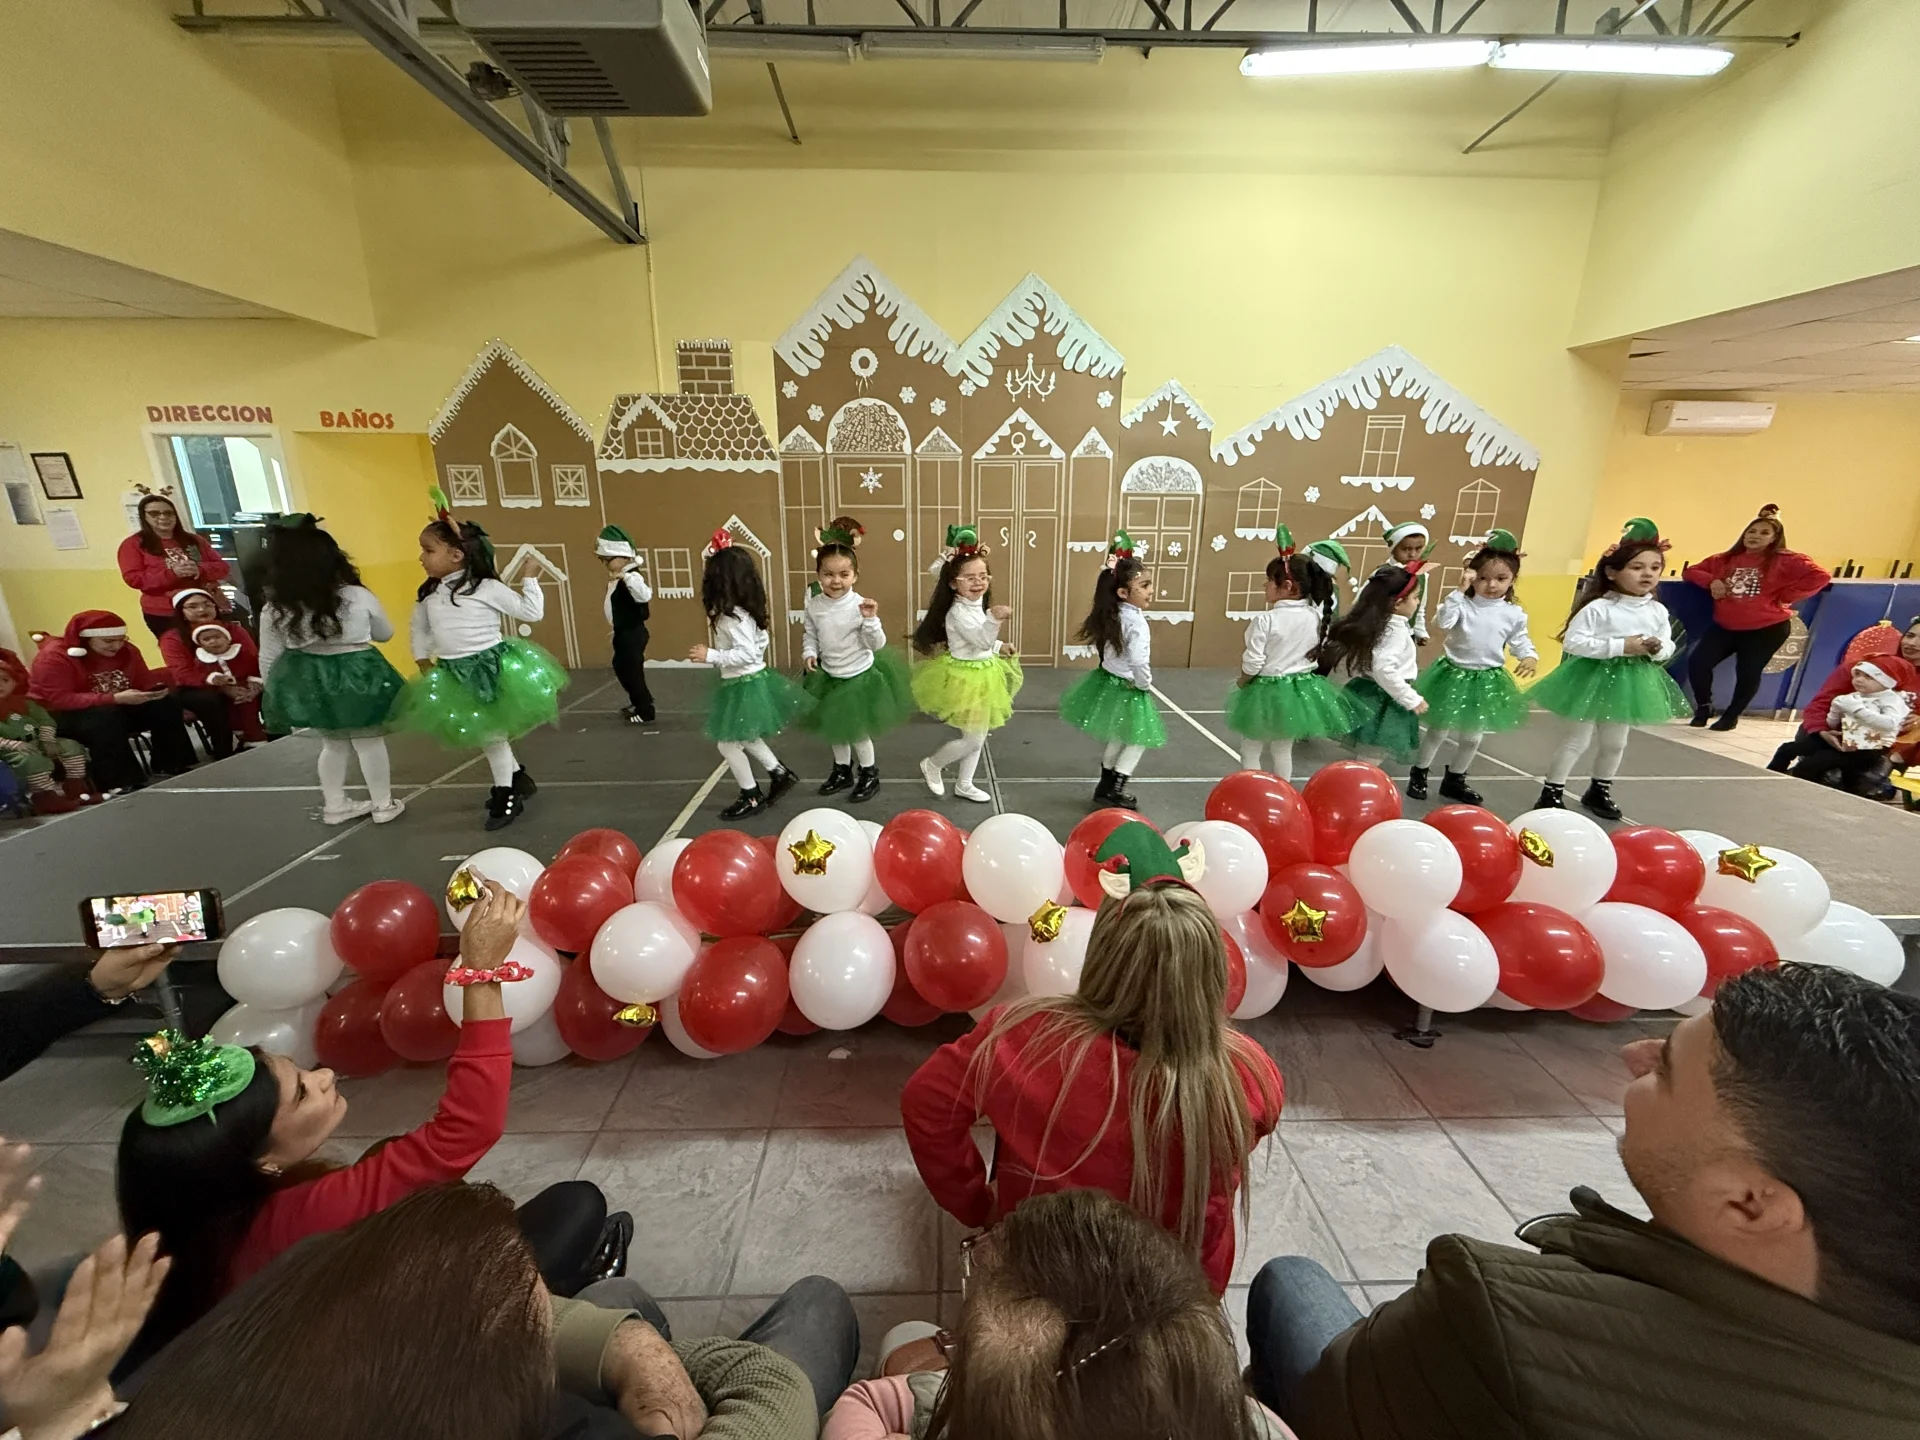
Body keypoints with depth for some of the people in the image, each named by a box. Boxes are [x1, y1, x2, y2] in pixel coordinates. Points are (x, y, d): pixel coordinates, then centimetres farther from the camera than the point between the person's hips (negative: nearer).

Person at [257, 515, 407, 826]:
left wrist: (277, 691, 16)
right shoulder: (359, 597, -13)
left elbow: (268, 659, 1)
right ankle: (384, 805, 18)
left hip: (307, 683, 3)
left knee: (333, 743, 20)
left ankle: (334, 805, 31)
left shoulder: (274, 609, -7)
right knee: (369, 741, 10)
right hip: (356, 677, -3)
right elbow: (385, 633, 4)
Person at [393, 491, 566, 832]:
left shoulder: (486, 587, -11)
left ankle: (505, 795, 18)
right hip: (452, 675, 6)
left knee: (492, 735, 3)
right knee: (485, 735, 13)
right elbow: (419, 629, 19)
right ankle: (517, 778, 33)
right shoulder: (428, 594, 6)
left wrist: (528, 579, -11)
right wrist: (424, 663, 14)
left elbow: (531, 612, -8)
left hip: (490, 666, -6)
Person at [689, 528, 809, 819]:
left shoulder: (732, 617, -22)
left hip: (743, 685, -10)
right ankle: (780, 774, 30)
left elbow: (747, 654, -27)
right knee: (746, 739, 24)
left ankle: (751, 797, 15)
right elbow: (759, 642, 16)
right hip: (754, 679, 10)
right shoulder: (747, 611, 6)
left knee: (728, 744, 4)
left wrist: (711, 656, -25)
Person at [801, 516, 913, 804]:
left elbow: (877, 644, -17)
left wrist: (870, 619, -33)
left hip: (860, 677, -5)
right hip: (829, 677, 5)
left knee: (858, 730, 7)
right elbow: (809, 635, 7)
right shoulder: (813, 606, -8)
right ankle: (842, 771, 40)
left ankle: (870, 774, 30)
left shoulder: (860, 605, -20)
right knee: (835, 728, 19)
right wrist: (809, 654, -12)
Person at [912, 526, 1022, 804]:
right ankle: (932, 764, 20)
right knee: (974, 738, -4)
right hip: (964, 677, -9)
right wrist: (994, 619, -50)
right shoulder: (958, 613, -25)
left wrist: (999, 646, 14)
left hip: (982, 674, 9)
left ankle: (964, 785, 30)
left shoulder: (979, 606, 5)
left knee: (977, 737, 15)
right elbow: (981, 641, -36)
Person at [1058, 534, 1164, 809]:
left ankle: (1106, 787, 32)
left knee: (1118, 739, 23)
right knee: (1138, 741, 7)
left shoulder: (1112, 614, 1)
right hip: (1127, 689, -9)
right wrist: (1146, 685, -10)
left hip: (1108, 679, 9)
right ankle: (1114, 792, 8)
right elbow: (1138, 660, -27)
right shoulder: (1136, 622, -24)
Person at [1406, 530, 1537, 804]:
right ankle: (1419, 774, 22)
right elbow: (1443, 622, -27)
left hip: (1488, 680, 3)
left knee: (1472, 737, 14)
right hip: (1454, 674, -3)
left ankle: (1454, 780, 30)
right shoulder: (1463, 604, -10)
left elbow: (1520, 641, 4)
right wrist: (1459, 590, -28)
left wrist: (1530, 657, -17)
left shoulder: (1514, 613, -1)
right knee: (1439, 730, 7)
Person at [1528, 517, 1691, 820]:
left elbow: (1668, 646, 9)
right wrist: (1619, 646, -26)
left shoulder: (1658, 611, 1)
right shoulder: (1598, 608, -17)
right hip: (1595, 677, -6)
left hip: (1632, 681, 6)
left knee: (1616, 742, 17)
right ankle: (1551, 793, 7)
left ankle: (1599, 791, 34)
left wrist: (1658, 649, -15)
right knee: (1579, 739, -1)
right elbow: (1572, 641, -24)